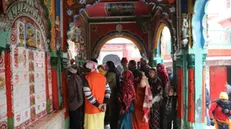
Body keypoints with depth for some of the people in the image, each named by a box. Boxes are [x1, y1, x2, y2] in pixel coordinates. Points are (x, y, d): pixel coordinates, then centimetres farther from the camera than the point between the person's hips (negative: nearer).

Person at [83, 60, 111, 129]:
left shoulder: (87, 78, -12)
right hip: (101, 109, 5)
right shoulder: (103, 77, 5)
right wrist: (104, 103, -1)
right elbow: (108, 91, 4)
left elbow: (88, 94, -19)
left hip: (91, 109, -5)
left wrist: (98, 105, -12)